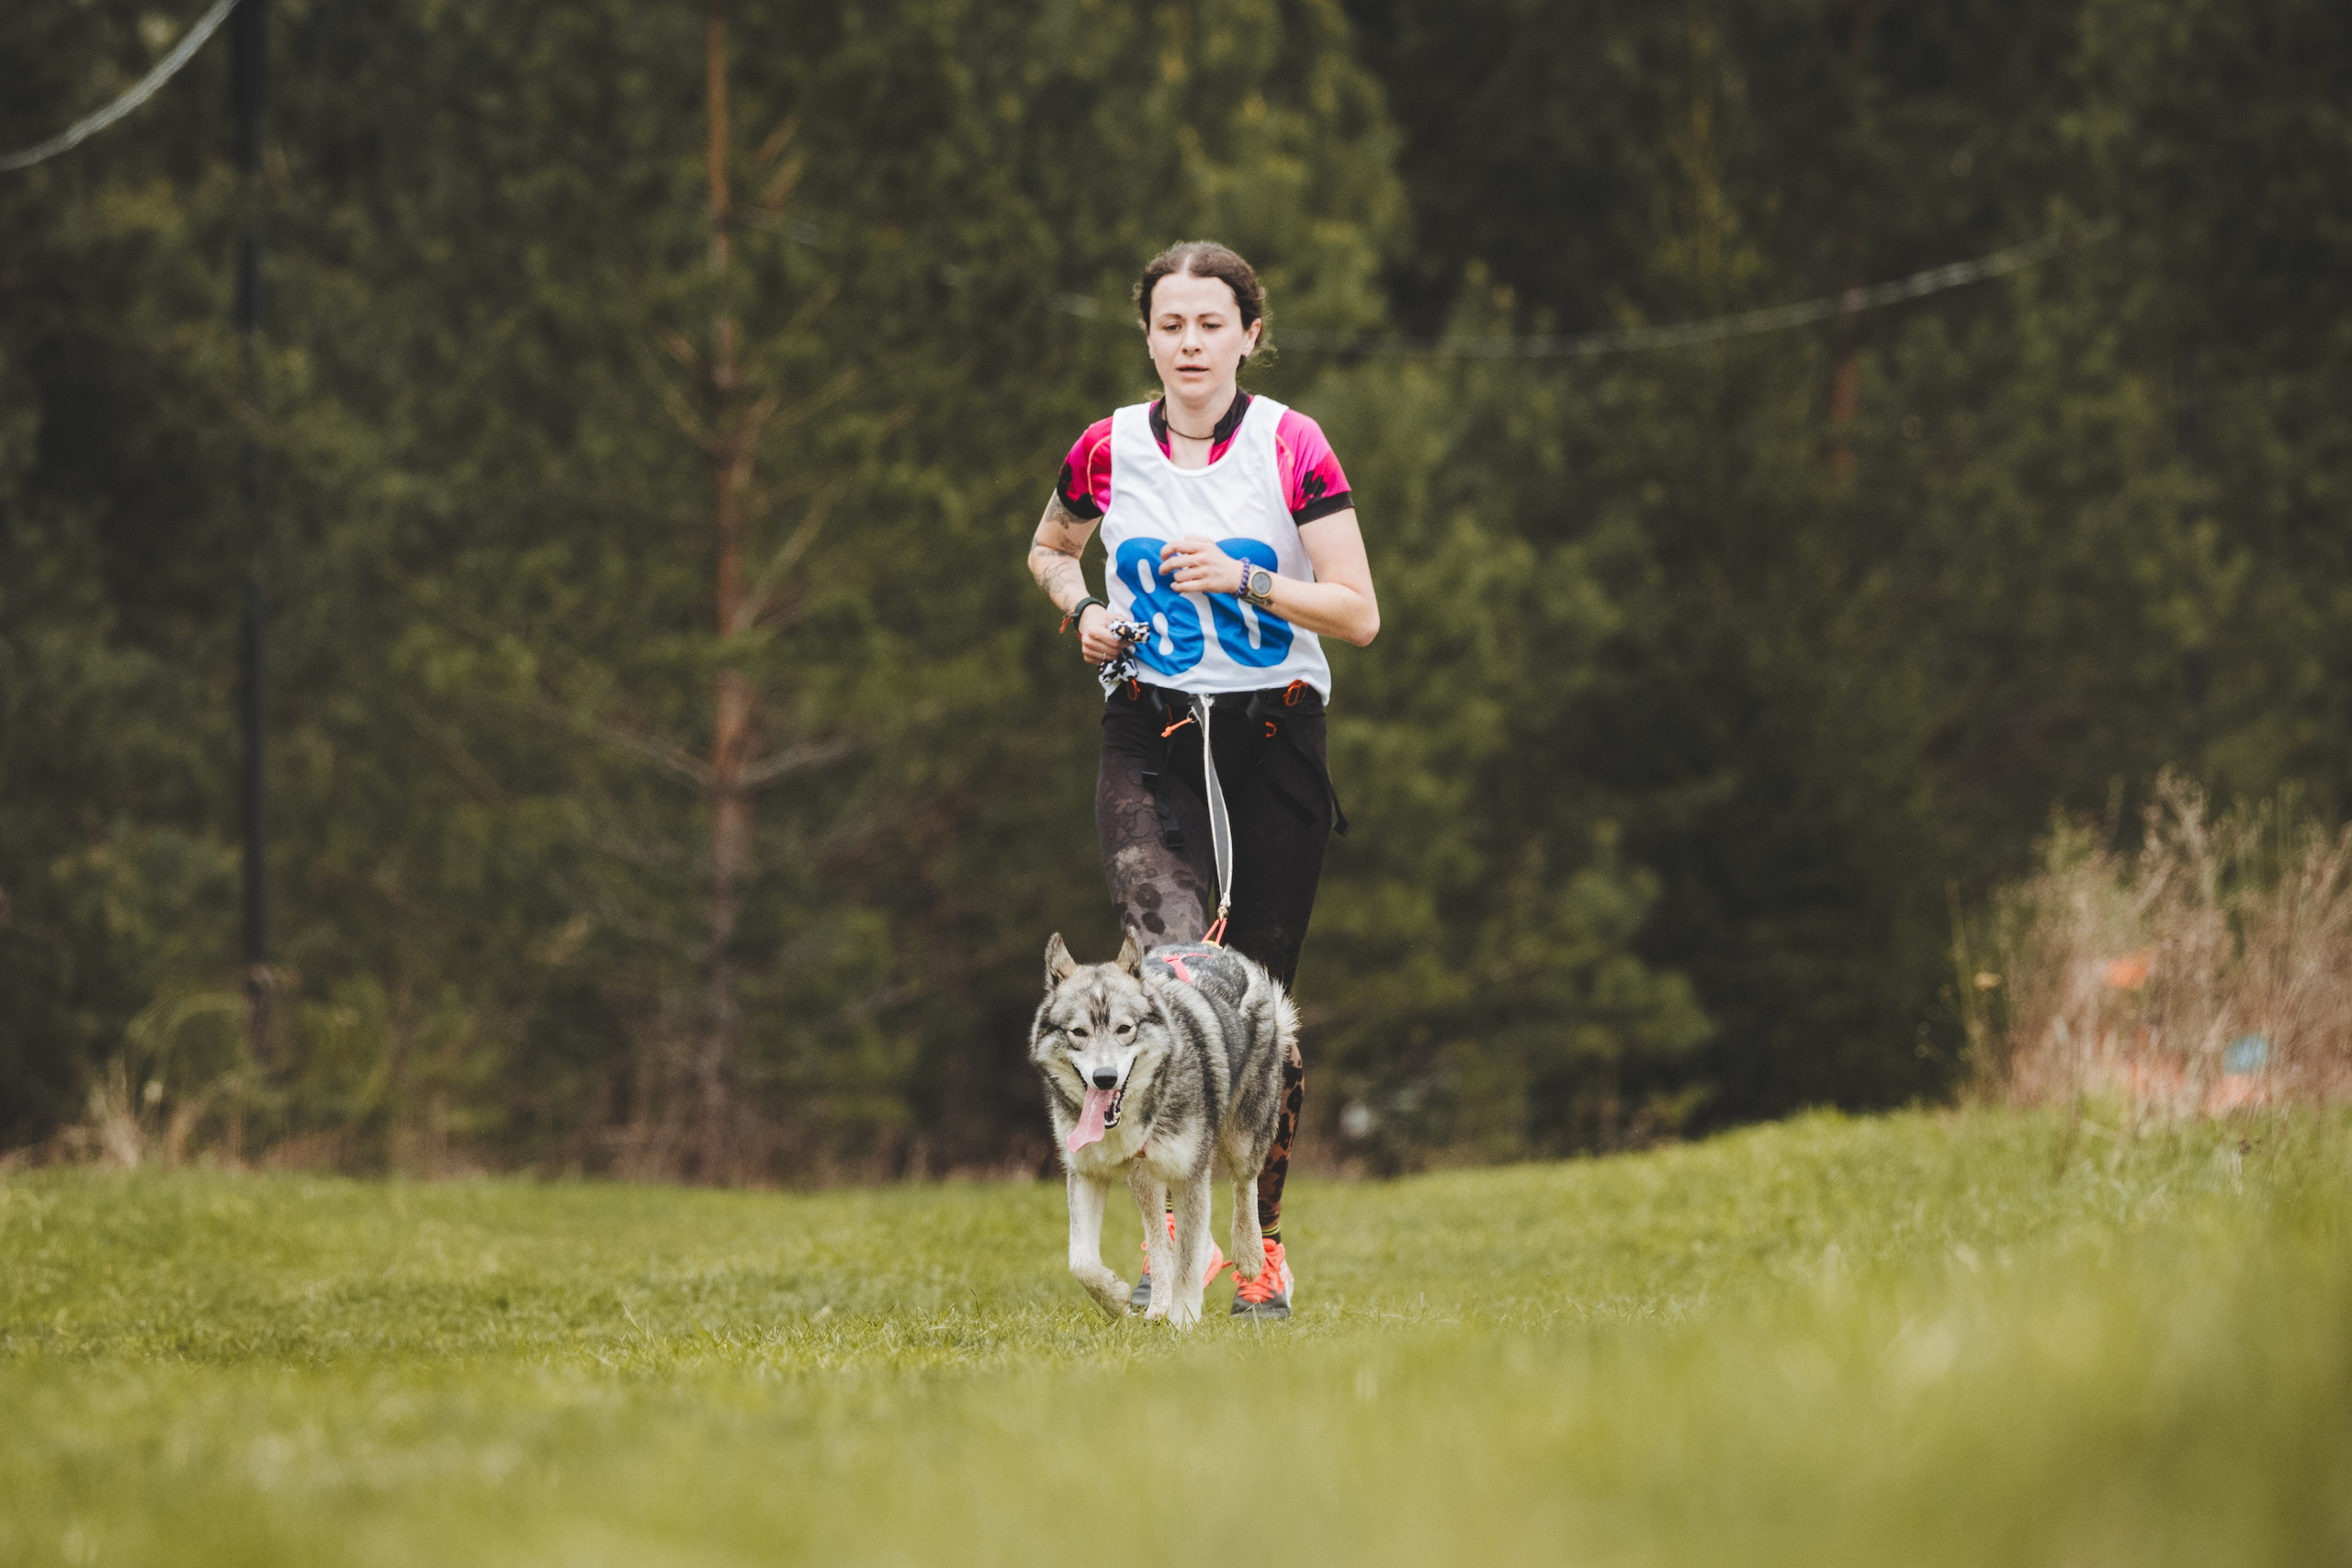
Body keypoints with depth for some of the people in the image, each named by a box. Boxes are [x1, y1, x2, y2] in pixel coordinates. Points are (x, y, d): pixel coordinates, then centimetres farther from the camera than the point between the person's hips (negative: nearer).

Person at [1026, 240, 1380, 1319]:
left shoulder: (1291, 449, -5)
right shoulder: (1108, 452, 2)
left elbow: (1359, 615, -7)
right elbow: (1048, 550, 23)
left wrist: (1242, 580, -20)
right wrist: (1082, 611, 2)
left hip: (1273, 738, -1)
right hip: (1149, 735, 1)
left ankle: (1261, 1245, 20)